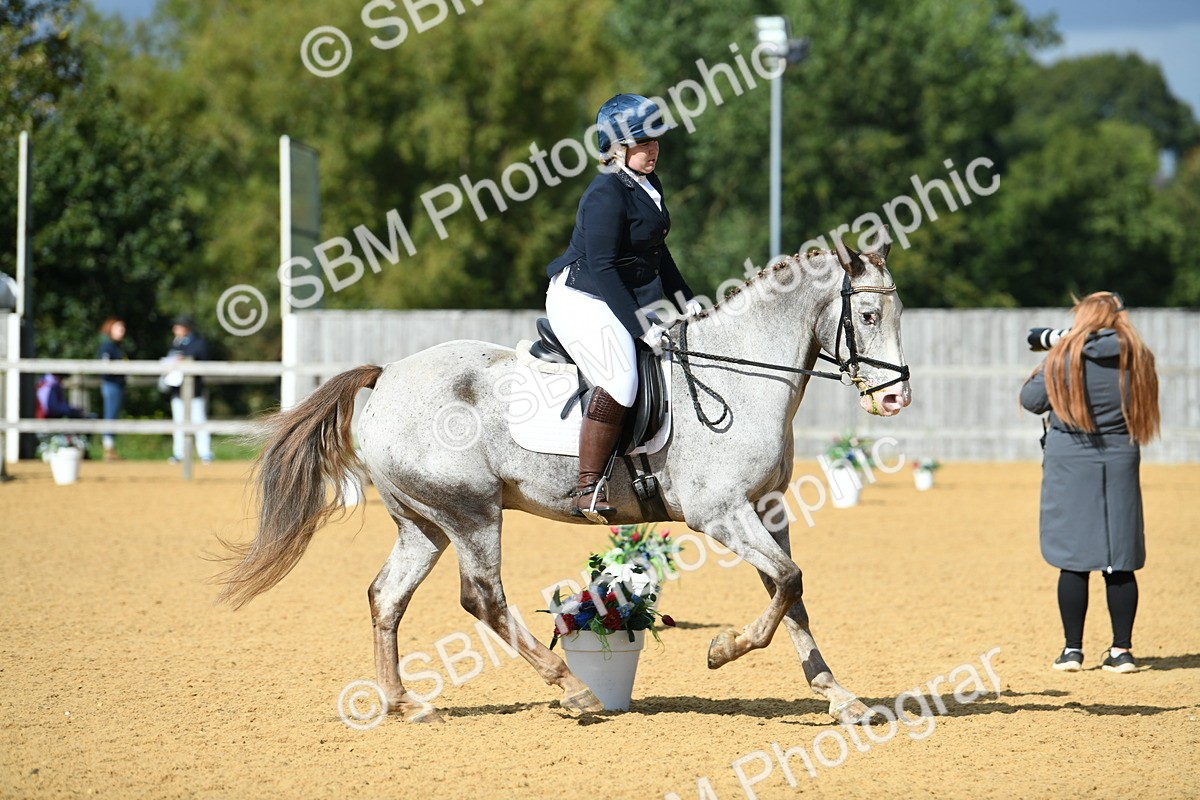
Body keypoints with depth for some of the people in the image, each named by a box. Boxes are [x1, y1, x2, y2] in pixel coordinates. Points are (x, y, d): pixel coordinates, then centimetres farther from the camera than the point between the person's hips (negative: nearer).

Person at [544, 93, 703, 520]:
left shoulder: (649, 185, 10)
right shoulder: (607, 194, -19)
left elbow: (657, 253, 22)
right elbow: (602, 269, -23)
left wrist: (686, 300, 13)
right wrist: (641, 327, -24)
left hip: (620, 300, 10)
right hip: (580, 299, -10)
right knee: (620, 379, -29)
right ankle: (588, 487, -28)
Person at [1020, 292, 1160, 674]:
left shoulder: (1064, 358, -6)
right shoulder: (1138, 359, 2)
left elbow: (1031, 399, 2)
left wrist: (1046, 366, 19)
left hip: (1070, 468, -2)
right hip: (1120, 465, 2)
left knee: (1074, 561, 2)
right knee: (1120, 563, 5)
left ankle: (1073, 650, 3)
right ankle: (1122, 651, 6)